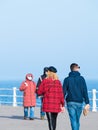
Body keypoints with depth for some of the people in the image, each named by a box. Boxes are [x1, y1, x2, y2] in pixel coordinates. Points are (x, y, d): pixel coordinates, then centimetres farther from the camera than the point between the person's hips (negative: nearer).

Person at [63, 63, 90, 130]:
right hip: (79, 102, 1)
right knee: (77, 120, 15)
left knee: (73, 120, -4)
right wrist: (87, 102, -3)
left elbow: (64, 92, -1)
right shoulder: (81, 79, 0)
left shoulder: (67, 79, 0)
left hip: (70, 102, -1)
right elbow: (85, 91, -3)